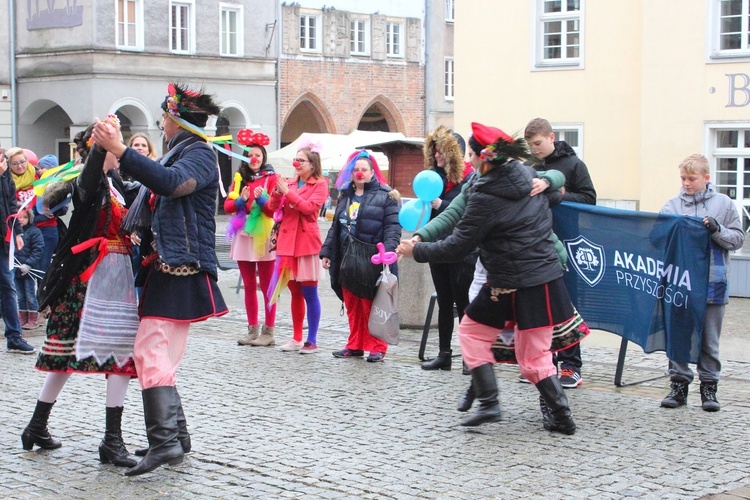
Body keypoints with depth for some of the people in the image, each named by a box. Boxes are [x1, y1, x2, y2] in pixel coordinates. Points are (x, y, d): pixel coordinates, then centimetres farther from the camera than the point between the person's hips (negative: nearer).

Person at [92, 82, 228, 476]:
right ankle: (175, 437, 20)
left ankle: (166, 440, -22)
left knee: (151, 352, -18)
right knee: (158, 356, 13)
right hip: (165, 270, 10)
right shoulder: (178, 154, 20)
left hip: (181, 271, -10)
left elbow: (170, 182, -30)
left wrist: (119, 150, -34)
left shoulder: (199, 154, -10)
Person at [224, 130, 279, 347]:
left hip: (264, 237, -5)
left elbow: (275, 209, -6)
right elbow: (228, 206, 7)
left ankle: (268, 331, 0)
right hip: (243, 237, 5)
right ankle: (253, 330, 15)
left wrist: (261, 199, -22)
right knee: (249, 286, 9)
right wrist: (241, 200, -11)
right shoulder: (239, 178, 14)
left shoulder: (271, 178, 0)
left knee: (266, 287, -2)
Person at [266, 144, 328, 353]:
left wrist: (288, 192, -14)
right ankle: (297, 338, 16)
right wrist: (277, 191, -10)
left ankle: (312, 340, 1)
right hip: (287, 241, 5)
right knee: (295, 292, 10)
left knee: (309, 293, -3)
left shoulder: (320, 184, -1)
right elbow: (272, 207, 8)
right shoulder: (290, 183, 15)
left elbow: (310, 207, -15)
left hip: (306, 242, -5)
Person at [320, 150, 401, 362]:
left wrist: (387, 251, -22)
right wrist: (327, 252, 17)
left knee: (371, 306, -3)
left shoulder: (385, 196, -3)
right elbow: (335, 227, 22)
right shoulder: (345, 196, 17)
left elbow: (393, 226, -10)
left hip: (371, 262, -6)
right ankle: (355, 345, 19)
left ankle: (377, 347, 5)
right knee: (352, 306, 10)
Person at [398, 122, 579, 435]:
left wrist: (416, 251, 0)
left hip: (511, 286, -7)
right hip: (546, 279, 7)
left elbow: (457, 246, -11)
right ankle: (560, 416, 11)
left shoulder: (485, 198, -15)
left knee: (472, 330, 15)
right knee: (534, 354, 16)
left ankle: (489, 403, 8)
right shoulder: (531, 177, 5)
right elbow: (555, 194, 27)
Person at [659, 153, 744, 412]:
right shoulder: (673, 205, 4)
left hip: (712, 284, -1)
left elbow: (738, 239, 3)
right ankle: (679, 384, 15)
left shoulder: (723, 204, 3)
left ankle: (709, 387, 16)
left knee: (709, 340, 7)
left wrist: (717, 230, -14)